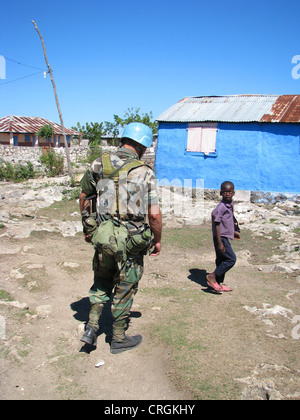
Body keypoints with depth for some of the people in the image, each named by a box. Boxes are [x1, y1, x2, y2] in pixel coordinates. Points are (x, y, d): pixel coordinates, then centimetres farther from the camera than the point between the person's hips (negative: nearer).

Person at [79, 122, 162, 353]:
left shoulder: (99, 164, 1)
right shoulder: (145, 172, -11)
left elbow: (84, 198, 12)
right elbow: (154, 214, -13)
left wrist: (87, 227, 24)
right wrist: (158, 240, 3)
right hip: (131, 241, -3)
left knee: (101, 282, 25)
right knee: (124, 289, 12)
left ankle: (92, 327, 19)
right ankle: (119, 339, 27)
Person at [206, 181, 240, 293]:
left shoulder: (230, 204, 8)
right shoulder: (221, 207, -20)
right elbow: (216, 225, -21)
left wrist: (233, 231, 32)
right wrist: (220, 243, -23)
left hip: (225, 237, 9)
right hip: (221, 237, -9)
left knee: (221, 260, 14)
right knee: (231, 259, -9)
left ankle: (219, 283, 23)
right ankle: (212, 276, -2)